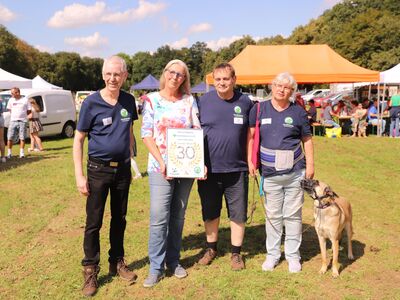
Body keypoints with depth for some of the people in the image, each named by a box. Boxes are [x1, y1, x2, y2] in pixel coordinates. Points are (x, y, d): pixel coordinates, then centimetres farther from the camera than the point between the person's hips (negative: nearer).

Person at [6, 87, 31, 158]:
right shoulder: (11, 100, 11)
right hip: (13, 121, 2)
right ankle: (9, 153, 9)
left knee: (22, 138, -1)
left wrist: (22, 115, -1)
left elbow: (29, 111, 5)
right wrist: (14, 115, 7)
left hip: (22, 121, -2)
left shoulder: (25, 100, 2)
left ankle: (22, 152, 7)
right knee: (9, 138, 0)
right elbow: (9, 109, 18)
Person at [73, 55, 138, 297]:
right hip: (99, 169, -3)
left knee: (119, 218, 13)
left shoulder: (129, 101, 2)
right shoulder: (91, 103, -10)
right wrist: (79, 175, -10)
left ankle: (117, 263, 29)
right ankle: (91, 270, 16)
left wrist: (130, 163, 12)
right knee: (94, 222, 2)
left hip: (122, 168, 4)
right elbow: (79, 140, -6)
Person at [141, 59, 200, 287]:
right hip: (160, 167, -2)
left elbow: (198, 131, 5)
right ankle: (156, 267, 7)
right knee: (159, 217, -6)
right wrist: (161, 161, -15)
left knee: (178, 217, 11)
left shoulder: (189, 100, 7)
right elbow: (146, 134, -4)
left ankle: (173, 260, 25)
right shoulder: (152, 100, 2)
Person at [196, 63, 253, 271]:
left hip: (237, 169, 0)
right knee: (210, 212, 15)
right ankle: (211, 248, 35)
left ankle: (236, 253, 25)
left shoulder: (245, 103, 1)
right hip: (209, 169, 0)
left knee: (238, 213, 7)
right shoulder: (203, 101, -1)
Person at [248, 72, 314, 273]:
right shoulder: (259, 109, 3)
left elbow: (307, 140, 9)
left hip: (295, 173, 0)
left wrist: (310, 165, 3)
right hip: (270, 173, 0)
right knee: (273, 215, 10)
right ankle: (272, 254, 25)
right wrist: (250, 161, -2)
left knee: (293, 215, 8)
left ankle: (293, 255, 22)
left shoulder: (298, 112, 3)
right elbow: (250, 136, 5)